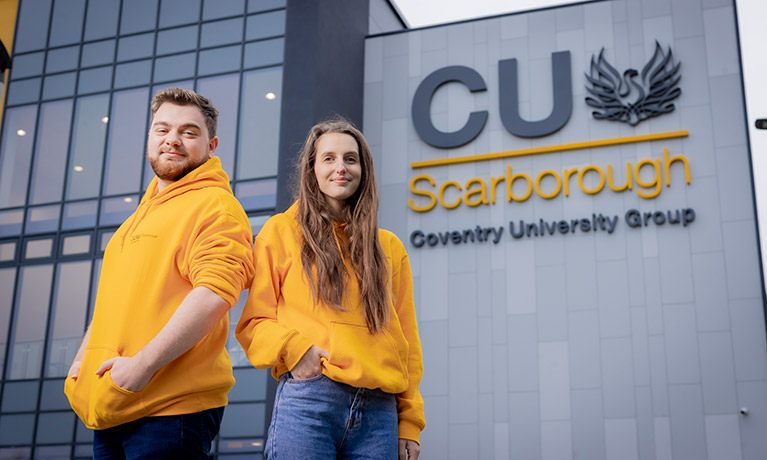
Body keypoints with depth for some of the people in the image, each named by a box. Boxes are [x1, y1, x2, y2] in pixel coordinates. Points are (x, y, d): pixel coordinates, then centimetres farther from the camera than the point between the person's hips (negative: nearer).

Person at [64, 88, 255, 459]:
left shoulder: (215, 205, -8)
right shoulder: (143, 213, 22)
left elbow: (215, 293, -22)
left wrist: (143, 364, -24)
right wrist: (83, 357, 16)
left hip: (169, 407, -8)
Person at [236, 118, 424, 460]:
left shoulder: (390, 248, 16)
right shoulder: (280, 232, 9)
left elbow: (406, 341, 15)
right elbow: (253, 322, 7)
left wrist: (409, 423, 8)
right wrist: (292, 349, -13)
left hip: (379, 410, 3)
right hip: (306, 402, -2)